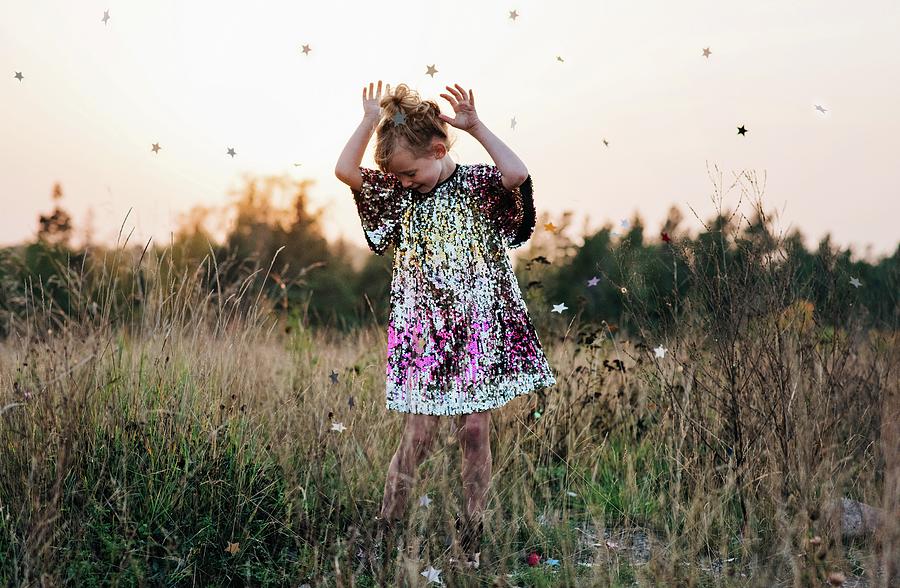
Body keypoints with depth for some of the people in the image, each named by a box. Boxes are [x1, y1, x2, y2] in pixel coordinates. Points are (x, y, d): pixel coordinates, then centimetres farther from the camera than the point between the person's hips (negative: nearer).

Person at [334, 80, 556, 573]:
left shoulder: (479, 187, -3)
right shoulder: (398, 194, 7)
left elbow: (518, 174, -24)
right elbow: (346, 170, -4)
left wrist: (476, 127, -23)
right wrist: (371, 120, -8)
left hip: (477, 328, -1)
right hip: (423, 331, 2)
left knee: (475, 432, 2)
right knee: (419, 434, -2)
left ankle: (471, 541, 11)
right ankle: (384, 531, 6)